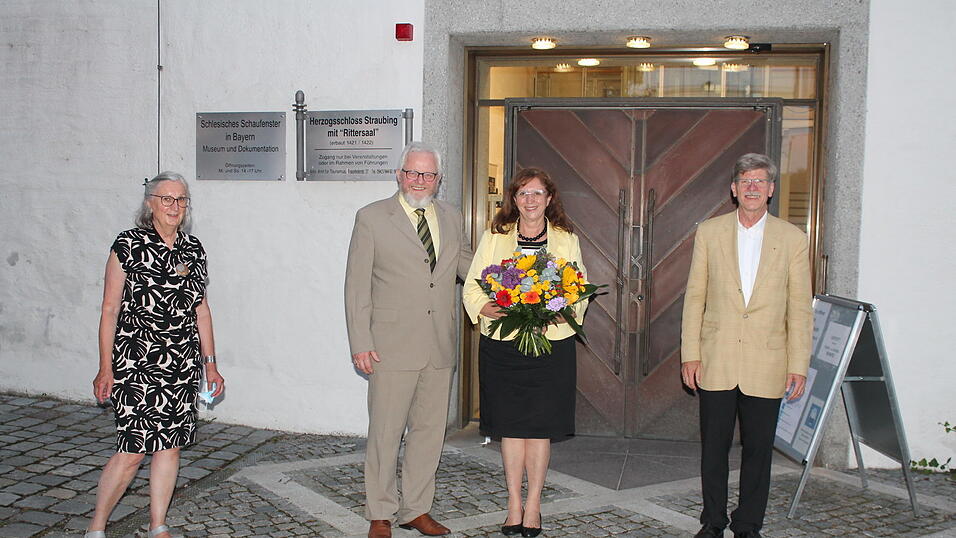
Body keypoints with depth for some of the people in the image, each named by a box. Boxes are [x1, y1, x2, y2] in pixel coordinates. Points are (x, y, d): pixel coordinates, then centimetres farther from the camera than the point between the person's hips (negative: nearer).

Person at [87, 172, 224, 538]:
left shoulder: (193, 250, 9)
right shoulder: (128, 245, -4)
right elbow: (109, 310, -4)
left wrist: (209, 363, 13)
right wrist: (105, 368, -6)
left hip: (183, 363, 5)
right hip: (137, 362, -5)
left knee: (171, 444, 8)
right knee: (133, 449, -6)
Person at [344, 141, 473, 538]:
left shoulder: (451, 218, 11)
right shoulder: (372, 218, -2)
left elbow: (466, 263, 23)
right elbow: (357, 285, -3)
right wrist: (360, 343, -9)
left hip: (440, 348, 5)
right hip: (392, 346, -4)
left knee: (429, 430, 12)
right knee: (385, 432, 3)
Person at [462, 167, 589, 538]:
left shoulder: (567, 239, 8)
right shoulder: (495, 237, 6)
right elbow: (472, 288, 4)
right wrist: (493, 310, -16)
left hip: (552, 344, 0)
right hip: (502, 344, 0)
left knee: (541, 425, 3)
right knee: (510, 425, 5)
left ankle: (533, 505, 16)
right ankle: (514, 504, 18)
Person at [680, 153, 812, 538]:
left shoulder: (792, 239, 2)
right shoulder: (709, 232, 4)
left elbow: (800, 308, 2)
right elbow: (694, 297, 5)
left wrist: (798, 365, -2)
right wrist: (690, 354, -1)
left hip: (766, 365, 0)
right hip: (715, 362, 1)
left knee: (758, 449, 7)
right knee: (713, 447, 8)